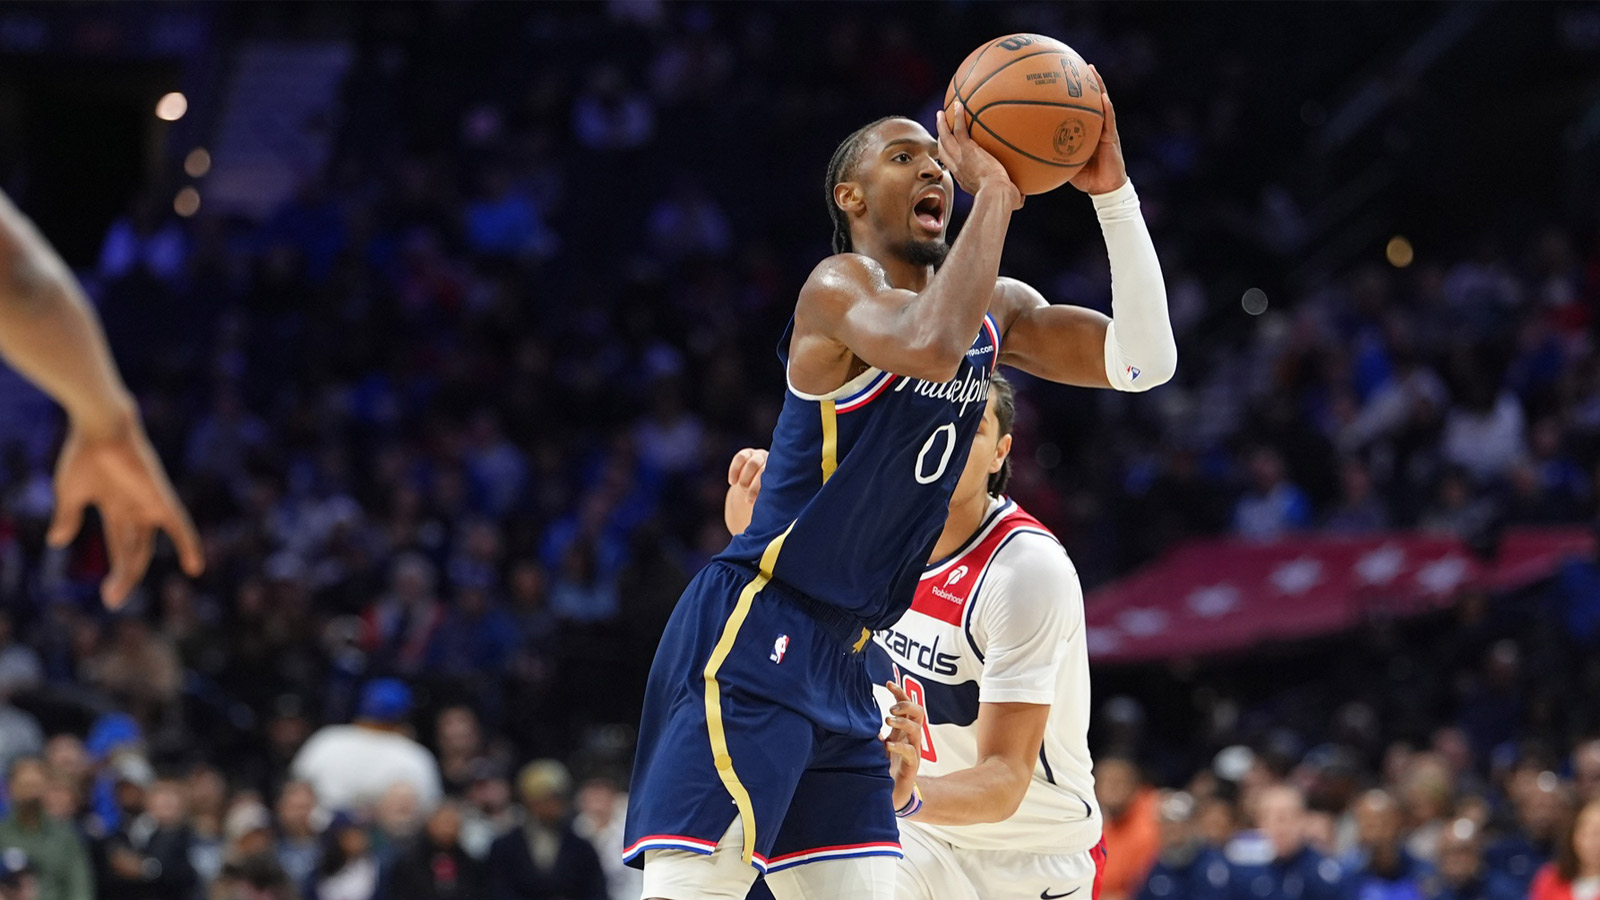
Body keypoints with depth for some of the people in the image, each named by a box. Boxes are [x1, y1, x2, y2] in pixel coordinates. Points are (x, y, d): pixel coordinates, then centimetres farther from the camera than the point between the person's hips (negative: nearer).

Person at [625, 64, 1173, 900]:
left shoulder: (997, 309, 14)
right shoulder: (840, 286, -11)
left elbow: (1144, 361, 4)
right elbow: (932, 347, -32)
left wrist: (1112, 192, -4)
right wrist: (995, 192, -23)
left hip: (839, 659, 9)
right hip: (748, 640, -9)